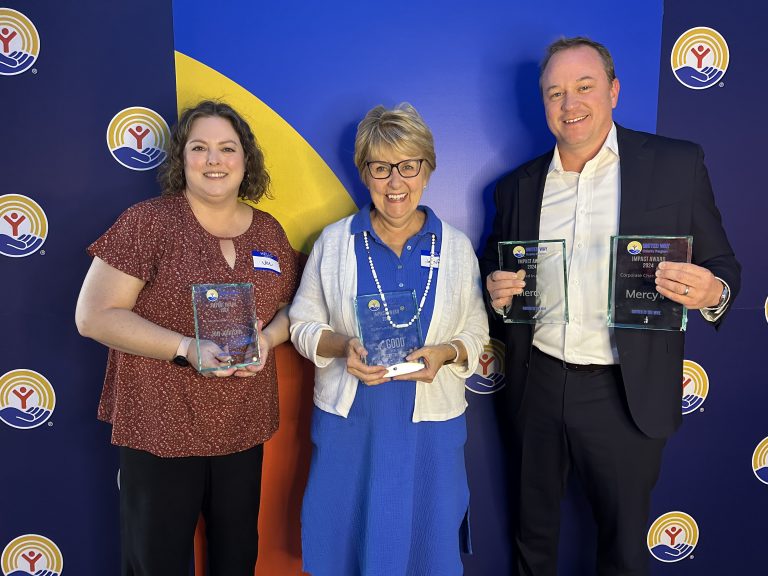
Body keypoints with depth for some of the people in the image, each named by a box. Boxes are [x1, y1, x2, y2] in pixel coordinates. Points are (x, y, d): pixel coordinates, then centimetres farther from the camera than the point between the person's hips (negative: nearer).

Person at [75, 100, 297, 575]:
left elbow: (290, 306, 13)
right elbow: (94, 315, -12)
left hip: (244, 428, 4)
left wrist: (267, 339, -10)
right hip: (160, 428, -4)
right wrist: (188, 349, -22)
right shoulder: (147, 223, -10)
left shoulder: (269, 232, 4)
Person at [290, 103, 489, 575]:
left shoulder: (457, 247, 1)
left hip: (431, 425, 1)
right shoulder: (334, 242, -1)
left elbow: (476, 334, 5)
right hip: (348, 420, 0)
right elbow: (303, 324, 3)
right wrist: (342, 348, -17)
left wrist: (445, 353, -16)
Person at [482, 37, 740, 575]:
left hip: (626, 394, -2)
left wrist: (712, 293, -22)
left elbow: (722, 266, 1)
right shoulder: (518, 186, 5)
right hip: (537, 386, 3)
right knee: (533, 528, 22)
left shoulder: (677, 164, -3)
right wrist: (497, 290, -11)